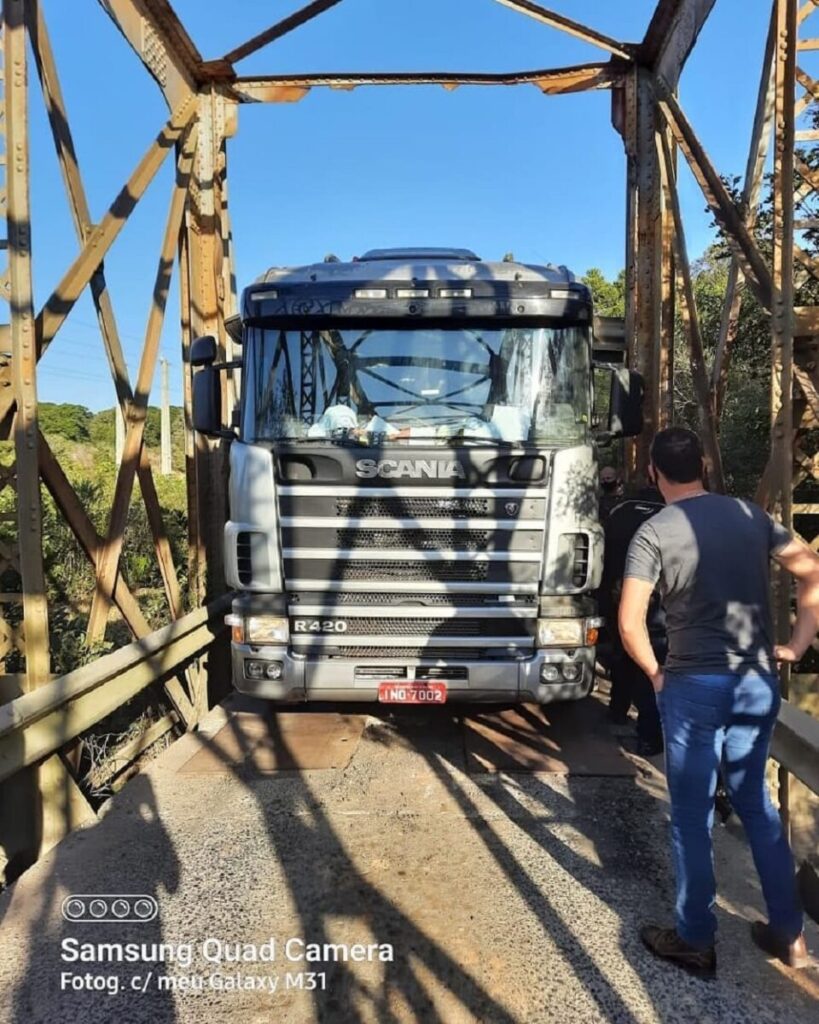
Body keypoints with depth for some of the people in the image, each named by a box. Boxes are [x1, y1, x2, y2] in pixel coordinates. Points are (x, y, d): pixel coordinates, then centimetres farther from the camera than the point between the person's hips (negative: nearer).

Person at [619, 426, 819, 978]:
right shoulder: (751, 515, 5)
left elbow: (630, 624, -16)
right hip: (759, 682, 5)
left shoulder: (654, 532, -10)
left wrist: (655, 673, 1)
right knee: (757, 801, 21)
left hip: (695, 685, -5)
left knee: (693, 814, 9)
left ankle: (696, 941, 23)